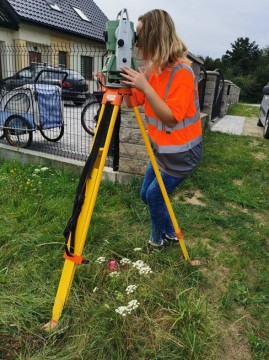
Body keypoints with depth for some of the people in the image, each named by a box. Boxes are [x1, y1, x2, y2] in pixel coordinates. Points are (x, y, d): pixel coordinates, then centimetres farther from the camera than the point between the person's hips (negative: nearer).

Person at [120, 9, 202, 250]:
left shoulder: (181, 70, -20)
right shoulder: (153, 68, 4)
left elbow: (172, 117, -27)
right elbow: (135, 101, 4)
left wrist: (145, 87, -33)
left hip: (181, 152, -8)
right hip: (162, 149, 8)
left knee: (154, 195, 4)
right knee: (147, 194, 16)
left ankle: (159, 238, 32)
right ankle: (169, 233, 38)